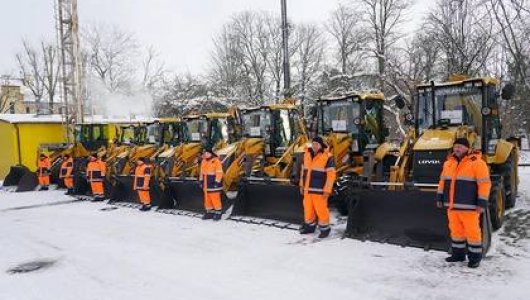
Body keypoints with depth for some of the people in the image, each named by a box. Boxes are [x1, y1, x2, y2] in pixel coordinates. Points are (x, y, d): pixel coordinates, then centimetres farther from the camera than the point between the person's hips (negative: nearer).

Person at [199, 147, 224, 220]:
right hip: (206, 184, 8)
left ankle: (218, 212, 5)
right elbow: (202, 172, 19)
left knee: (215, 198, -6)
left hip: (213, 183, -7)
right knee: (207, 198, 12)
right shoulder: (203, 161, 11)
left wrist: (217, 182, -17)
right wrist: (201, 180, 15)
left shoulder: (216, 161, -11)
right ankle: (209, 212, 22)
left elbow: (219, 172, -14)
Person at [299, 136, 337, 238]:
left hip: (319, 190, -6)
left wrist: (327, 190, -16)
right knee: (308, 208, 15)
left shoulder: (327, 156, -11)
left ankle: (324, 229, 18)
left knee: (321, 209, 1)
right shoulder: (307, 154, 8)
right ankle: (310, 226, 33)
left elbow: (331, 174, -13)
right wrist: (302, 184, 17)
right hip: (307, 189, 6)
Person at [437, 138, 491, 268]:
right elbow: (443, 181, 17)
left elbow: (484, 184, -12)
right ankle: (458, 254, 26)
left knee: (472, 231, 1)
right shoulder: (449, 162, 12)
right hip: (452, 205, 6)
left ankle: (475, 257, 13)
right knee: (456, 230, 14)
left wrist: (482, 202, -16)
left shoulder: (477, 163, -9)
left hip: (468, 206, -6)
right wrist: (440, 197, 14)